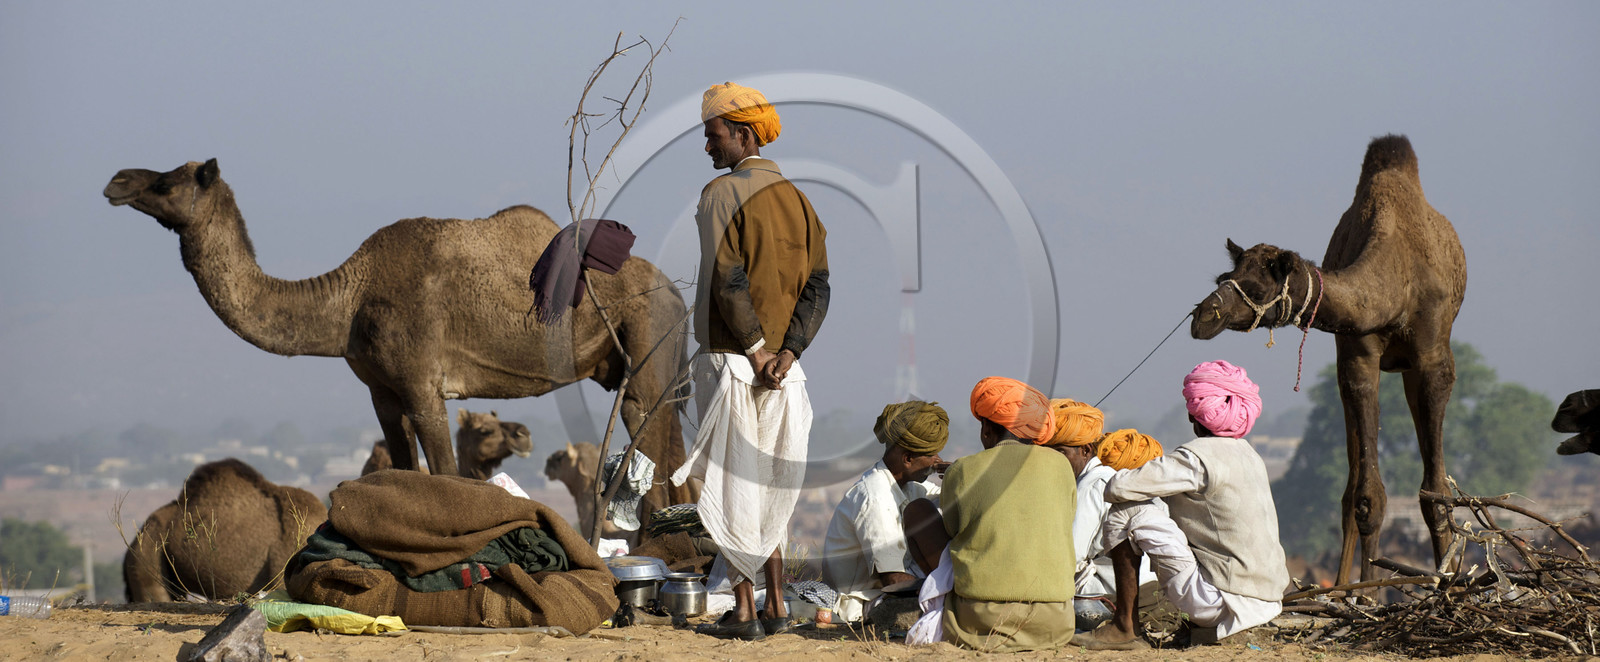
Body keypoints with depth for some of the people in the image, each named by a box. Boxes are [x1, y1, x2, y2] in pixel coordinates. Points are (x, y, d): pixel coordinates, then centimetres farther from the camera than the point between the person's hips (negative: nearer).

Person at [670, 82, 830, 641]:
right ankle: (776, 607, 15)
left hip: (731, 361, -6)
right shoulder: (798, 201, 12)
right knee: (768, 490, 15)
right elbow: (818, 286, 5)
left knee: (730, 493, -1)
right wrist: (785, 353, -4)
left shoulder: (722, 194, -9)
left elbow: (729, 279, -19)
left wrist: (756, 349, -14)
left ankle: (744, 611, -3)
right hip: (783, 373, 6)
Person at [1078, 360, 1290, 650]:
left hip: (1222, 603, -8)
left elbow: (1117, 488, -17)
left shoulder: (1197, 458, -14)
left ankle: (1124, 627, -3)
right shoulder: (1248, 454, 13)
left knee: (1126, 512, -7)